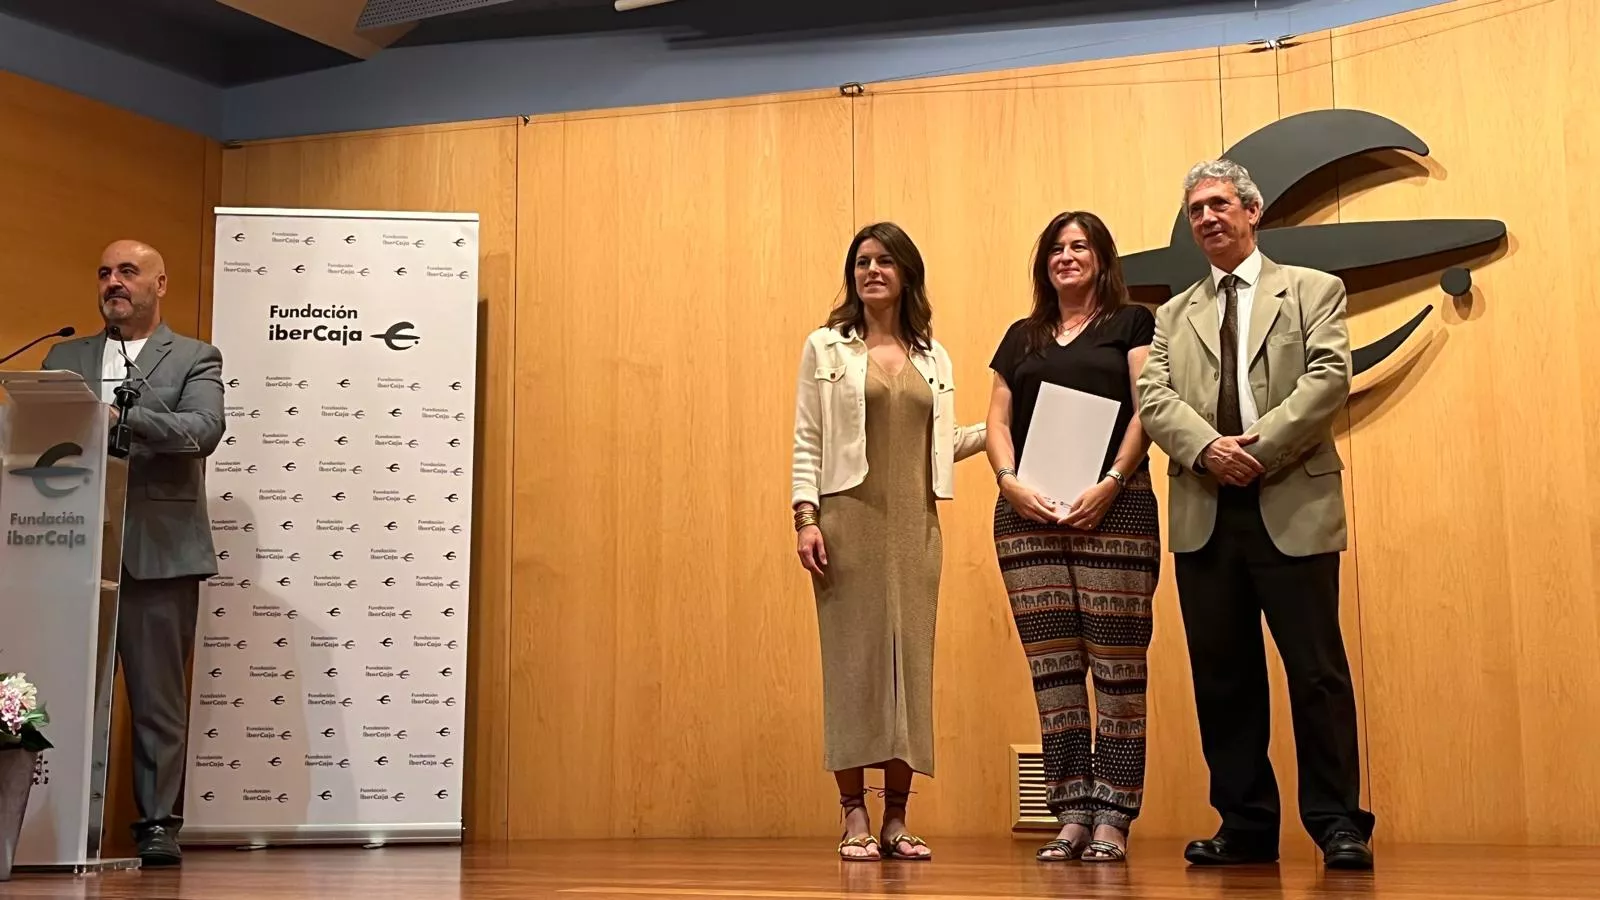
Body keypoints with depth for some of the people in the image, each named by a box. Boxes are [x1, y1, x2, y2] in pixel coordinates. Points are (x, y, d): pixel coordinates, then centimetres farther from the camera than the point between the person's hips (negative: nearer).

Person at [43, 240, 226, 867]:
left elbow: (204, 430, -10)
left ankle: (158, 823, 6)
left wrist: (123, 417, -24)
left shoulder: (195, 359, 7)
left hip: (158, 550, -3)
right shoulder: (64, 359, 19)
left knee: (159, 694, 0)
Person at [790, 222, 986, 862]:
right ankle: (854, 818, 0)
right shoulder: (826, 348, 7)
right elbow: (807, 441, 1)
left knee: (910, 658, 1)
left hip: (915, 525, 3)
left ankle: (896, 819, 6)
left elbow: (941, 444, 16)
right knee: (853, 656, -5)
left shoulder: (933, 359, 17)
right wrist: (805, 516, -9)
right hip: (850, 519, -3)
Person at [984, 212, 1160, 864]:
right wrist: (1010, 483, -6)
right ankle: (1071, 815, 4)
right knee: (1053, 670, 0)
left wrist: (1110, 483, -14)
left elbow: (1145, 411, -1)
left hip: (1113, 509, -3)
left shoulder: (1131, 323, 10)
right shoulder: (1021, 337, 21)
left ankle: (1112, 818, -1)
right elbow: (998, 422, 13)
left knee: (1117, 669, -5)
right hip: (1027, 513, 3)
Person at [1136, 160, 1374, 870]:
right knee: (1223, 678, 5)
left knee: (1317, 672, -3)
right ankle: (1246, 826, 13)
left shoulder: (1313, 291, 10)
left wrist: (1258, 448, -14)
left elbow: (1329, 378, -5)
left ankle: (1338, 823, 5)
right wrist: (1206, 446, -15)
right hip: (1204, 516, 3)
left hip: (1292, 507, -3)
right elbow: (1152, 397, 4)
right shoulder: (1174, 315, 19)